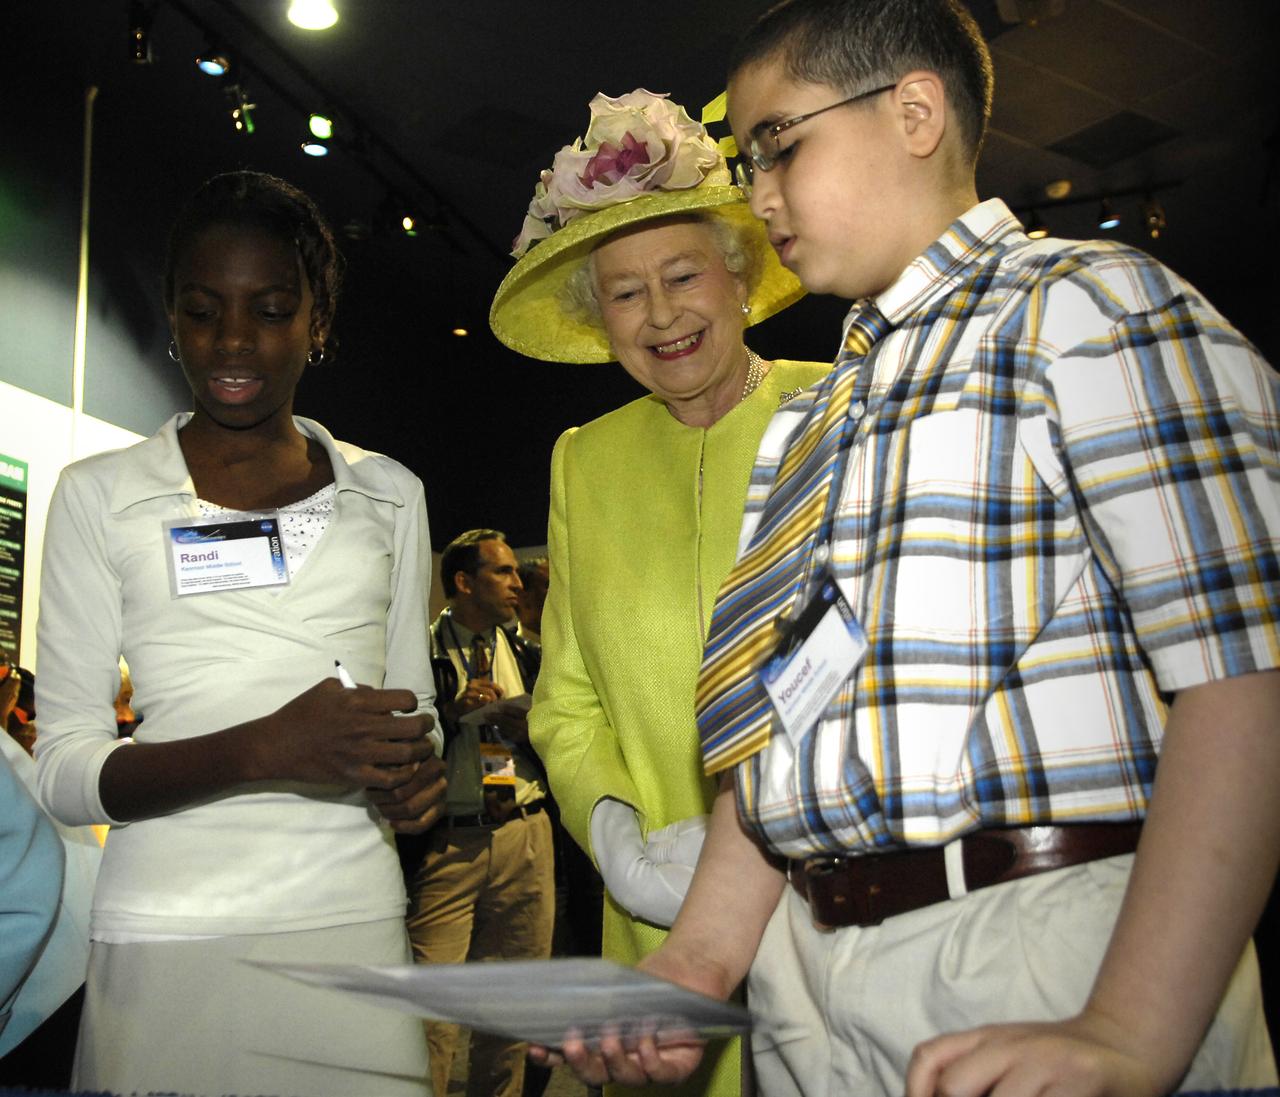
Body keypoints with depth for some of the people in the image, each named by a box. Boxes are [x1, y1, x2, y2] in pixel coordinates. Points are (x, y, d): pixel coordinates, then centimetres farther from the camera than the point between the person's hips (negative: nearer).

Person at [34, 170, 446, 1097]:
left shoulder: (388, 493, 10)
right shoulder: (100, 495, 1)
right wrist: (262, 749, -21)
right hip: (172, 938, -2)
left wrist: (420, 771, -7)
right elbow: (63, 768, -4)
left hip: (355, 921, 2)